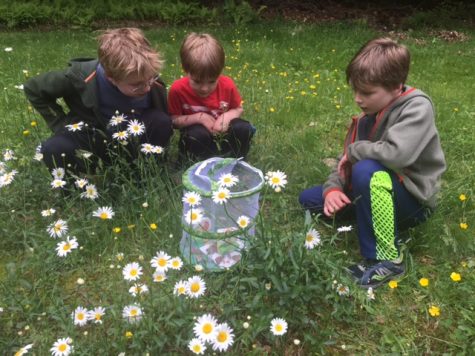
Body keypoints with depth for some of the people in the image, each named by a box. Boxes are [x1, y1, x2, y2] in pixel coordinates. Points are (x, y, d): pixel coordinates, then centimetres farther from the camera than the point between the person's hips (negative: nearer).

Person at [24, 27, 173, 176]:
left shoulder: (154, 86, -23)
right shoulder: (82, 78, -26)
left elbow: (165, 124, -6)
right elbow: (33, 89, -8)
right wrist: (64, 125, -12)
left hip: (132, 144, 1)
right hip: (92, 141, -1)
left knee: (161, 122, -28)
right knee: (53, 150, -32)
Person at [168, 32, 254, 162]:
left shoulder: (227, 85, -15)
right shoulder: (178, 89, -19)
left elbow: (238, 109, 1)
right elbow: (174, 120, -11)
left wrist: (227, 116, -22)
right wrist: (199, 117, -26)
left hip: (222, 131, 3)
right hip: (196, 135, -2)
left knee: (244, 128, -24)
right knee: (197, 135, -37)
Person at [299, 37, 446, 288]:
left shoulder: (417, 108, -22)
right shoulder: (367, 116, -1)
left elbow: (396, 153, -39)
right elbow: (346, 160, 1)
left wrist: (355, 150, -21)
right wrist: (332, 188, -19)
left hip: (413, 198, -7)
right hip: (376, 189, 8)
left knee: (367, 171, -40)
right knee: (308, 199, 8)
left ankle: (386, 258, -24)